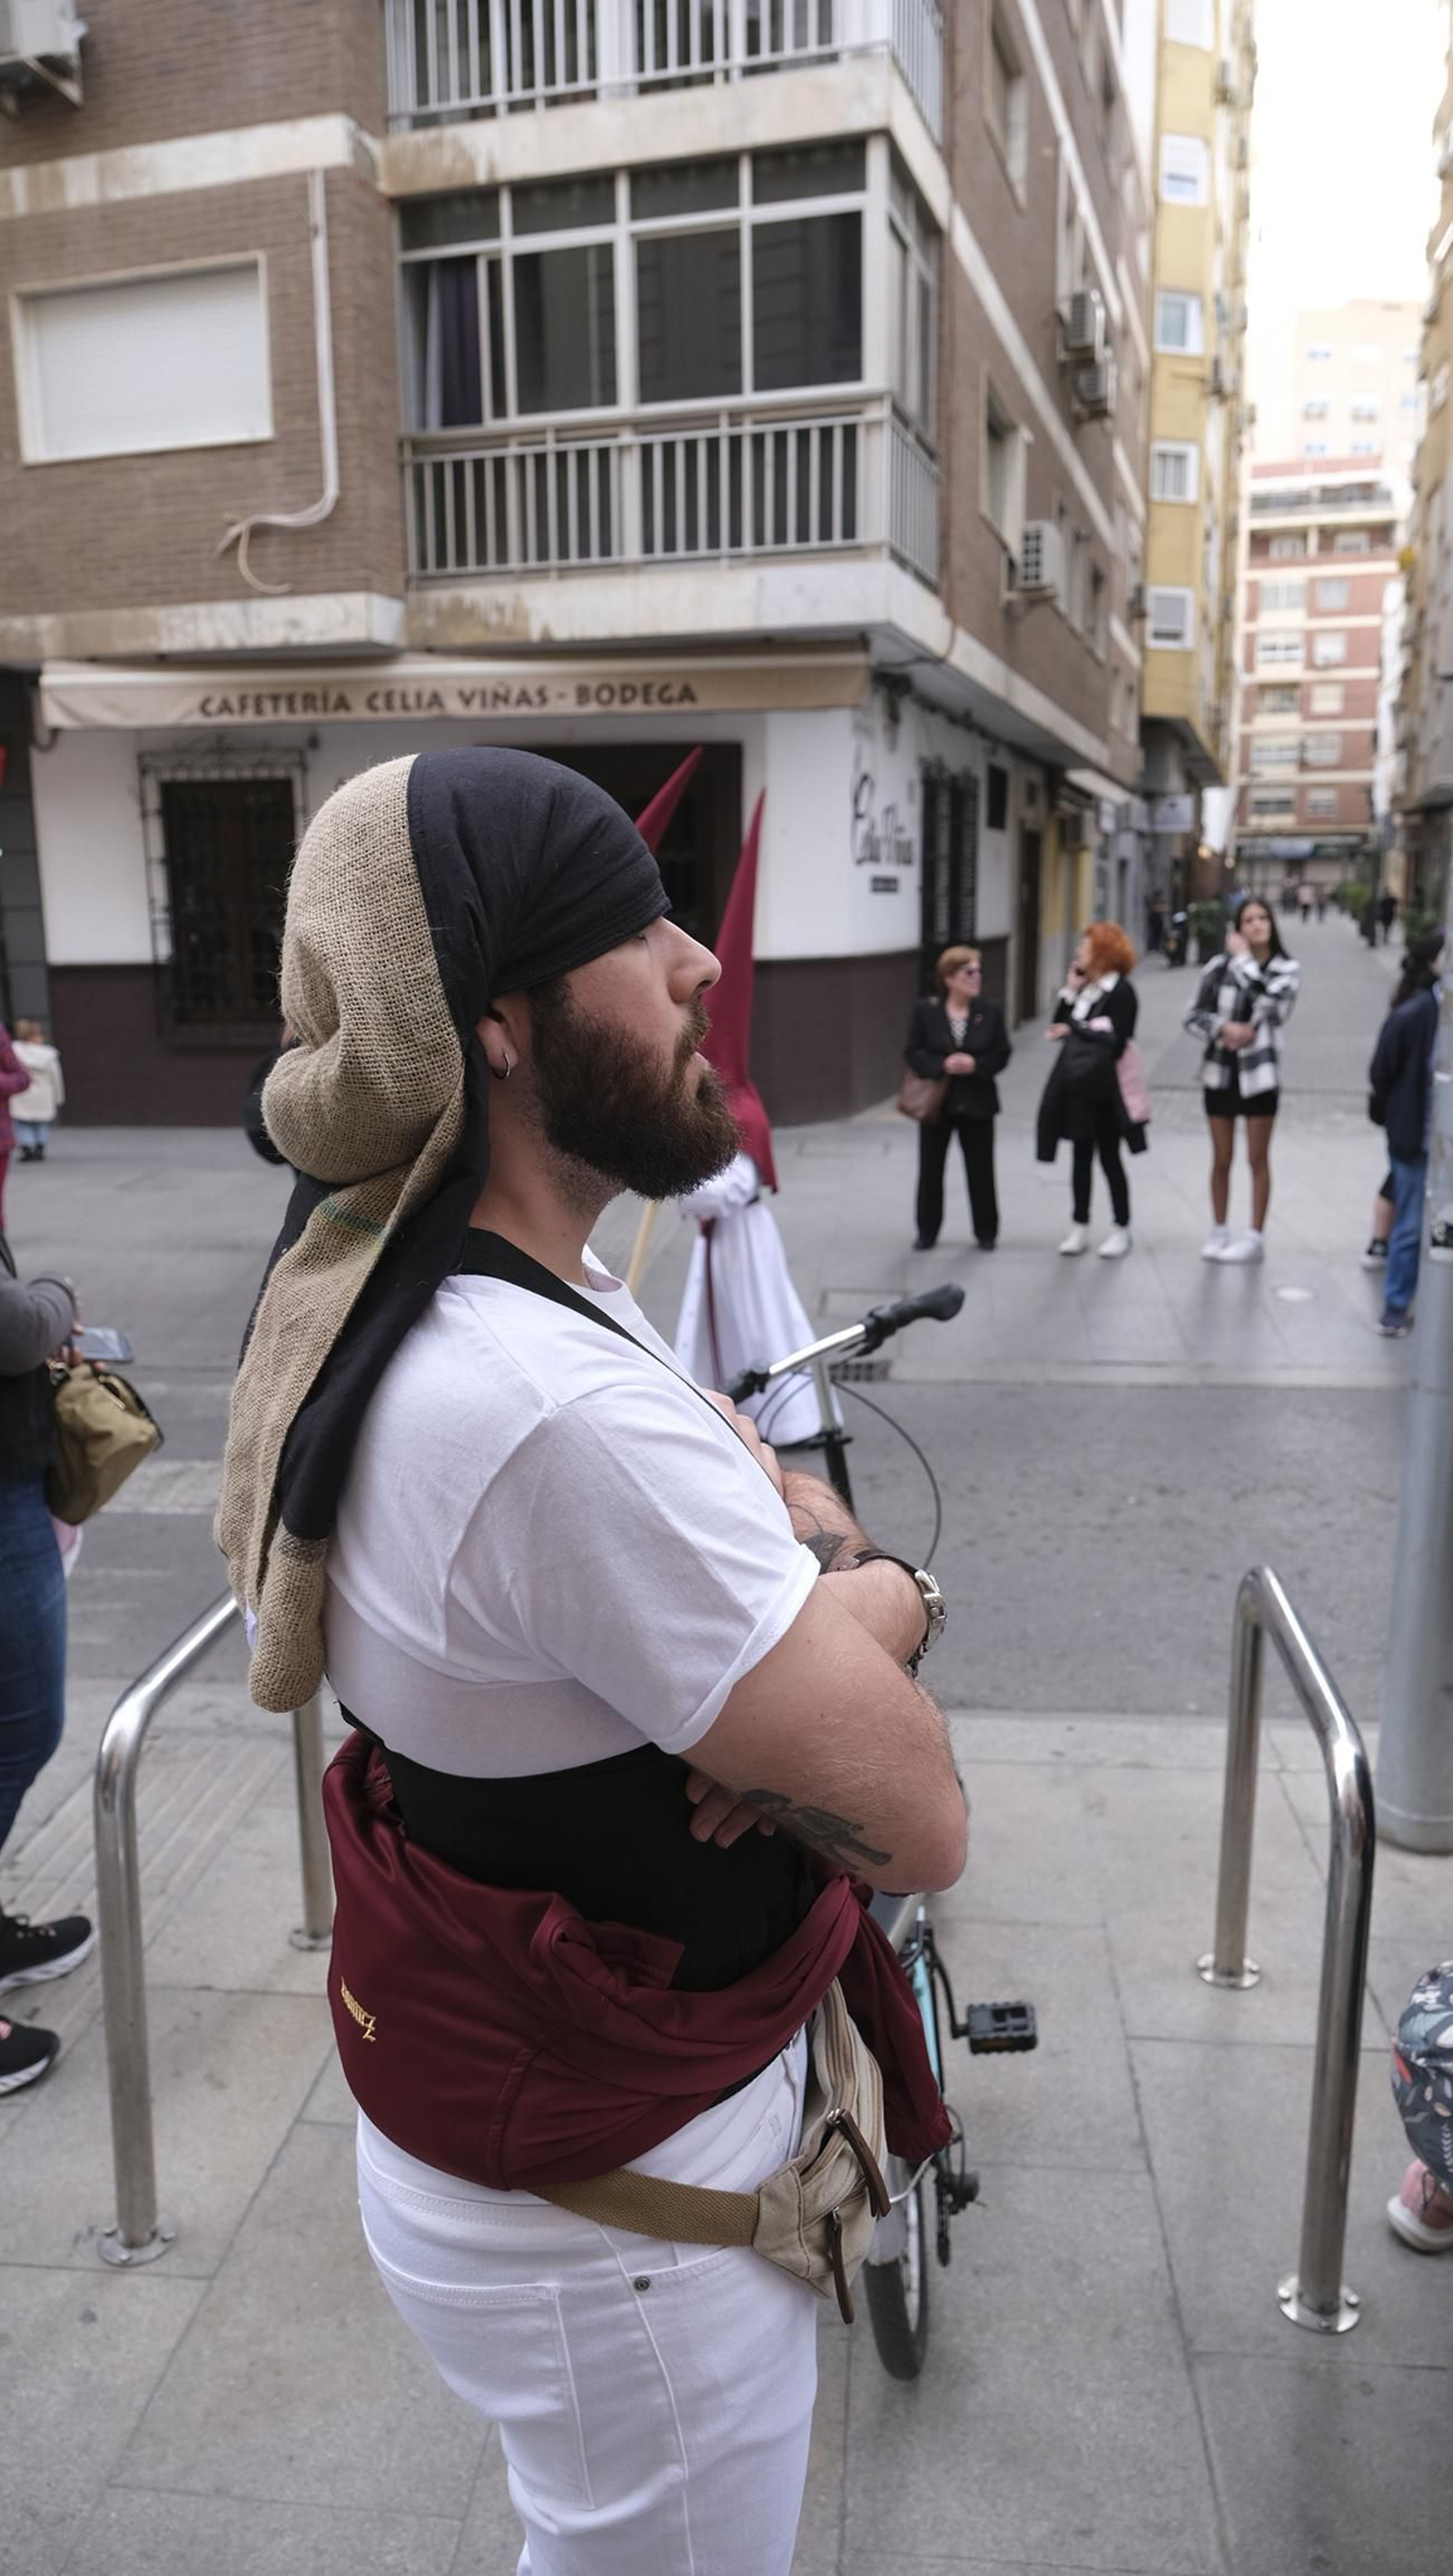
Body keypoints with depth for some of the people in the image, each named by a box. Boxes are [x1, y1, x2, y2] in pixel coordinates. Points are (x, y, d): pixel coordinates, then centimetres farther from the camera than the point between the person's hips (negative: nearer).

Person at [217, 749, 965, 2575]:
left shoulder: (409, 1296, -4)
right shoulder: (557, 1412, -36)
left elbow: (744, 1476, 5)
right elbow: (918, 1824, -29)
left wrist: (837, 1595, -17)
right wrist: (866, 1608, -11)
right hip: (616, 2216, -8)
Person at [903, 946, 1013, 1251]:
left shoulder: (990, 1011, -3)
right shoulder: (925, 1010, -5)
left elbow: (1002, 1054, -1)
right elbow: (913, 1052, -5)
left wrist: (976, 1065, -19)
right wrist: (942, 1065, -21)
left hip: (977, 1102, 0)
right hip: (936, 1100, 0)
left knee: (980, 1169, 6)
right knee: (930, 1168, 7)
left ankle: (986, 1232, 20)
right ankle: (927, 1232, 20)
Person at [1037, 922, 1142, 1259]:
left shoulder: (1120, 991, -11)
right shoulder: (1083, 986, 11)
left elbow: (1116, 1043, -18)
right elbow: (1057, 1028, 7)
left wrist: (1073, 1031, -10)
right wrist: (1069, 991, -1)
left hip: (1103, 1087, -6)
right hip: (1075, 1084, 6)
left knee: (1109, 1156, 2)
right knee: (1081, 1155, 11)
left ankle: (1121, 1228, 14)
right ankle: (1080, 1226, 18)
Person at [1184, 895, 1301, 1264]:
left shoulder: (1286, 969, -3)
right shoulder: (1220, 965, -3)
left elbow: (1268, 1002, -24)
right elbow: (1194, 1016, 0)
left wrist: (1244, 958, -16)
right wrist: (1223, 1028, -17)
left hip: (1260, 1074, -1)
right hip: (1220, 1072, 1)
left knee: (1258, 1159, 6)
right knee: (1221, 1160, 11)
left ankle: (1255, 1238, 13)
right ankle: (1218, 1232, 23)